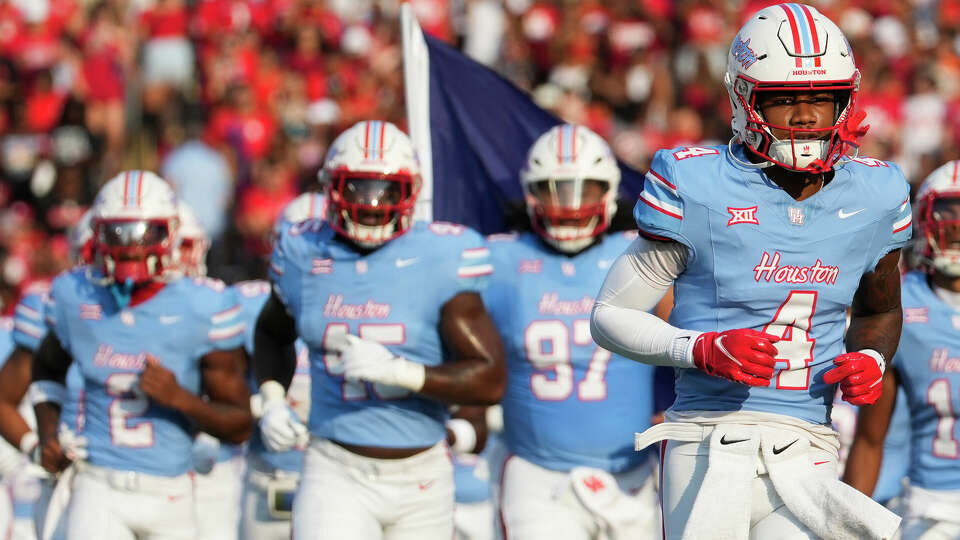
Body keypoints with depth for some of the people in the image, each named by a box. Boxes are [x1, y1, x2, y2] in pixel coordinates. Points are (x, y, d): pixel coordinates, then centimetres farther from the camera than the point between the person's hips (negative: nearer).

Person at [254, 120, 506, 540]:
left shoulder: (439, 260, -8)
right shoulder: (305, 256, 2)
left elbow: (490, 382, -13)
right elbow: (272, 333, 25)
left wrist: (397, 371, -25)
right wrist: (271, 401, 6)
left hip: (421, 478, 0)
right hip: (337, 475, 0)